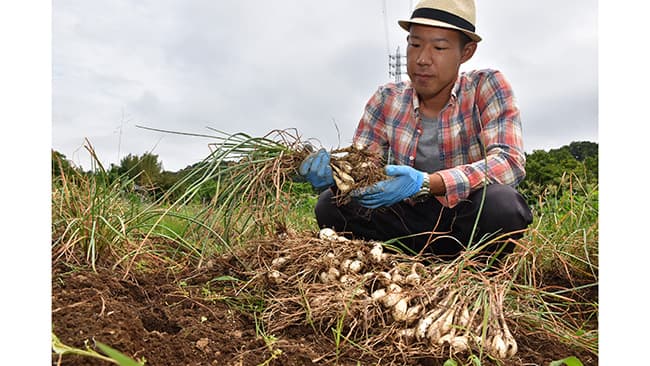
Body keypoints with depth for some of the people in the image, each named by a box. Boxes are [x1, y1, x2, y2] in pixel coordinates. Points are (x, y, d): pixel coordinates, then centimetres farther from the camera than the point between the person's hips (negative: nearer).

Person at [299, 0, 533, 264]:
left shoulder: (487, 87, -8)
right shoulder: (387, 100, 1)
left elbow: (510, 162, -22)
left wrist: (426, 183, -37)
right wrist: (335, 174, -29)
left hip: (473, 222, -2)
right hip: (411, 220, 2)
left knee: (501, 202, -34)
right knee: (331, 204, -18)